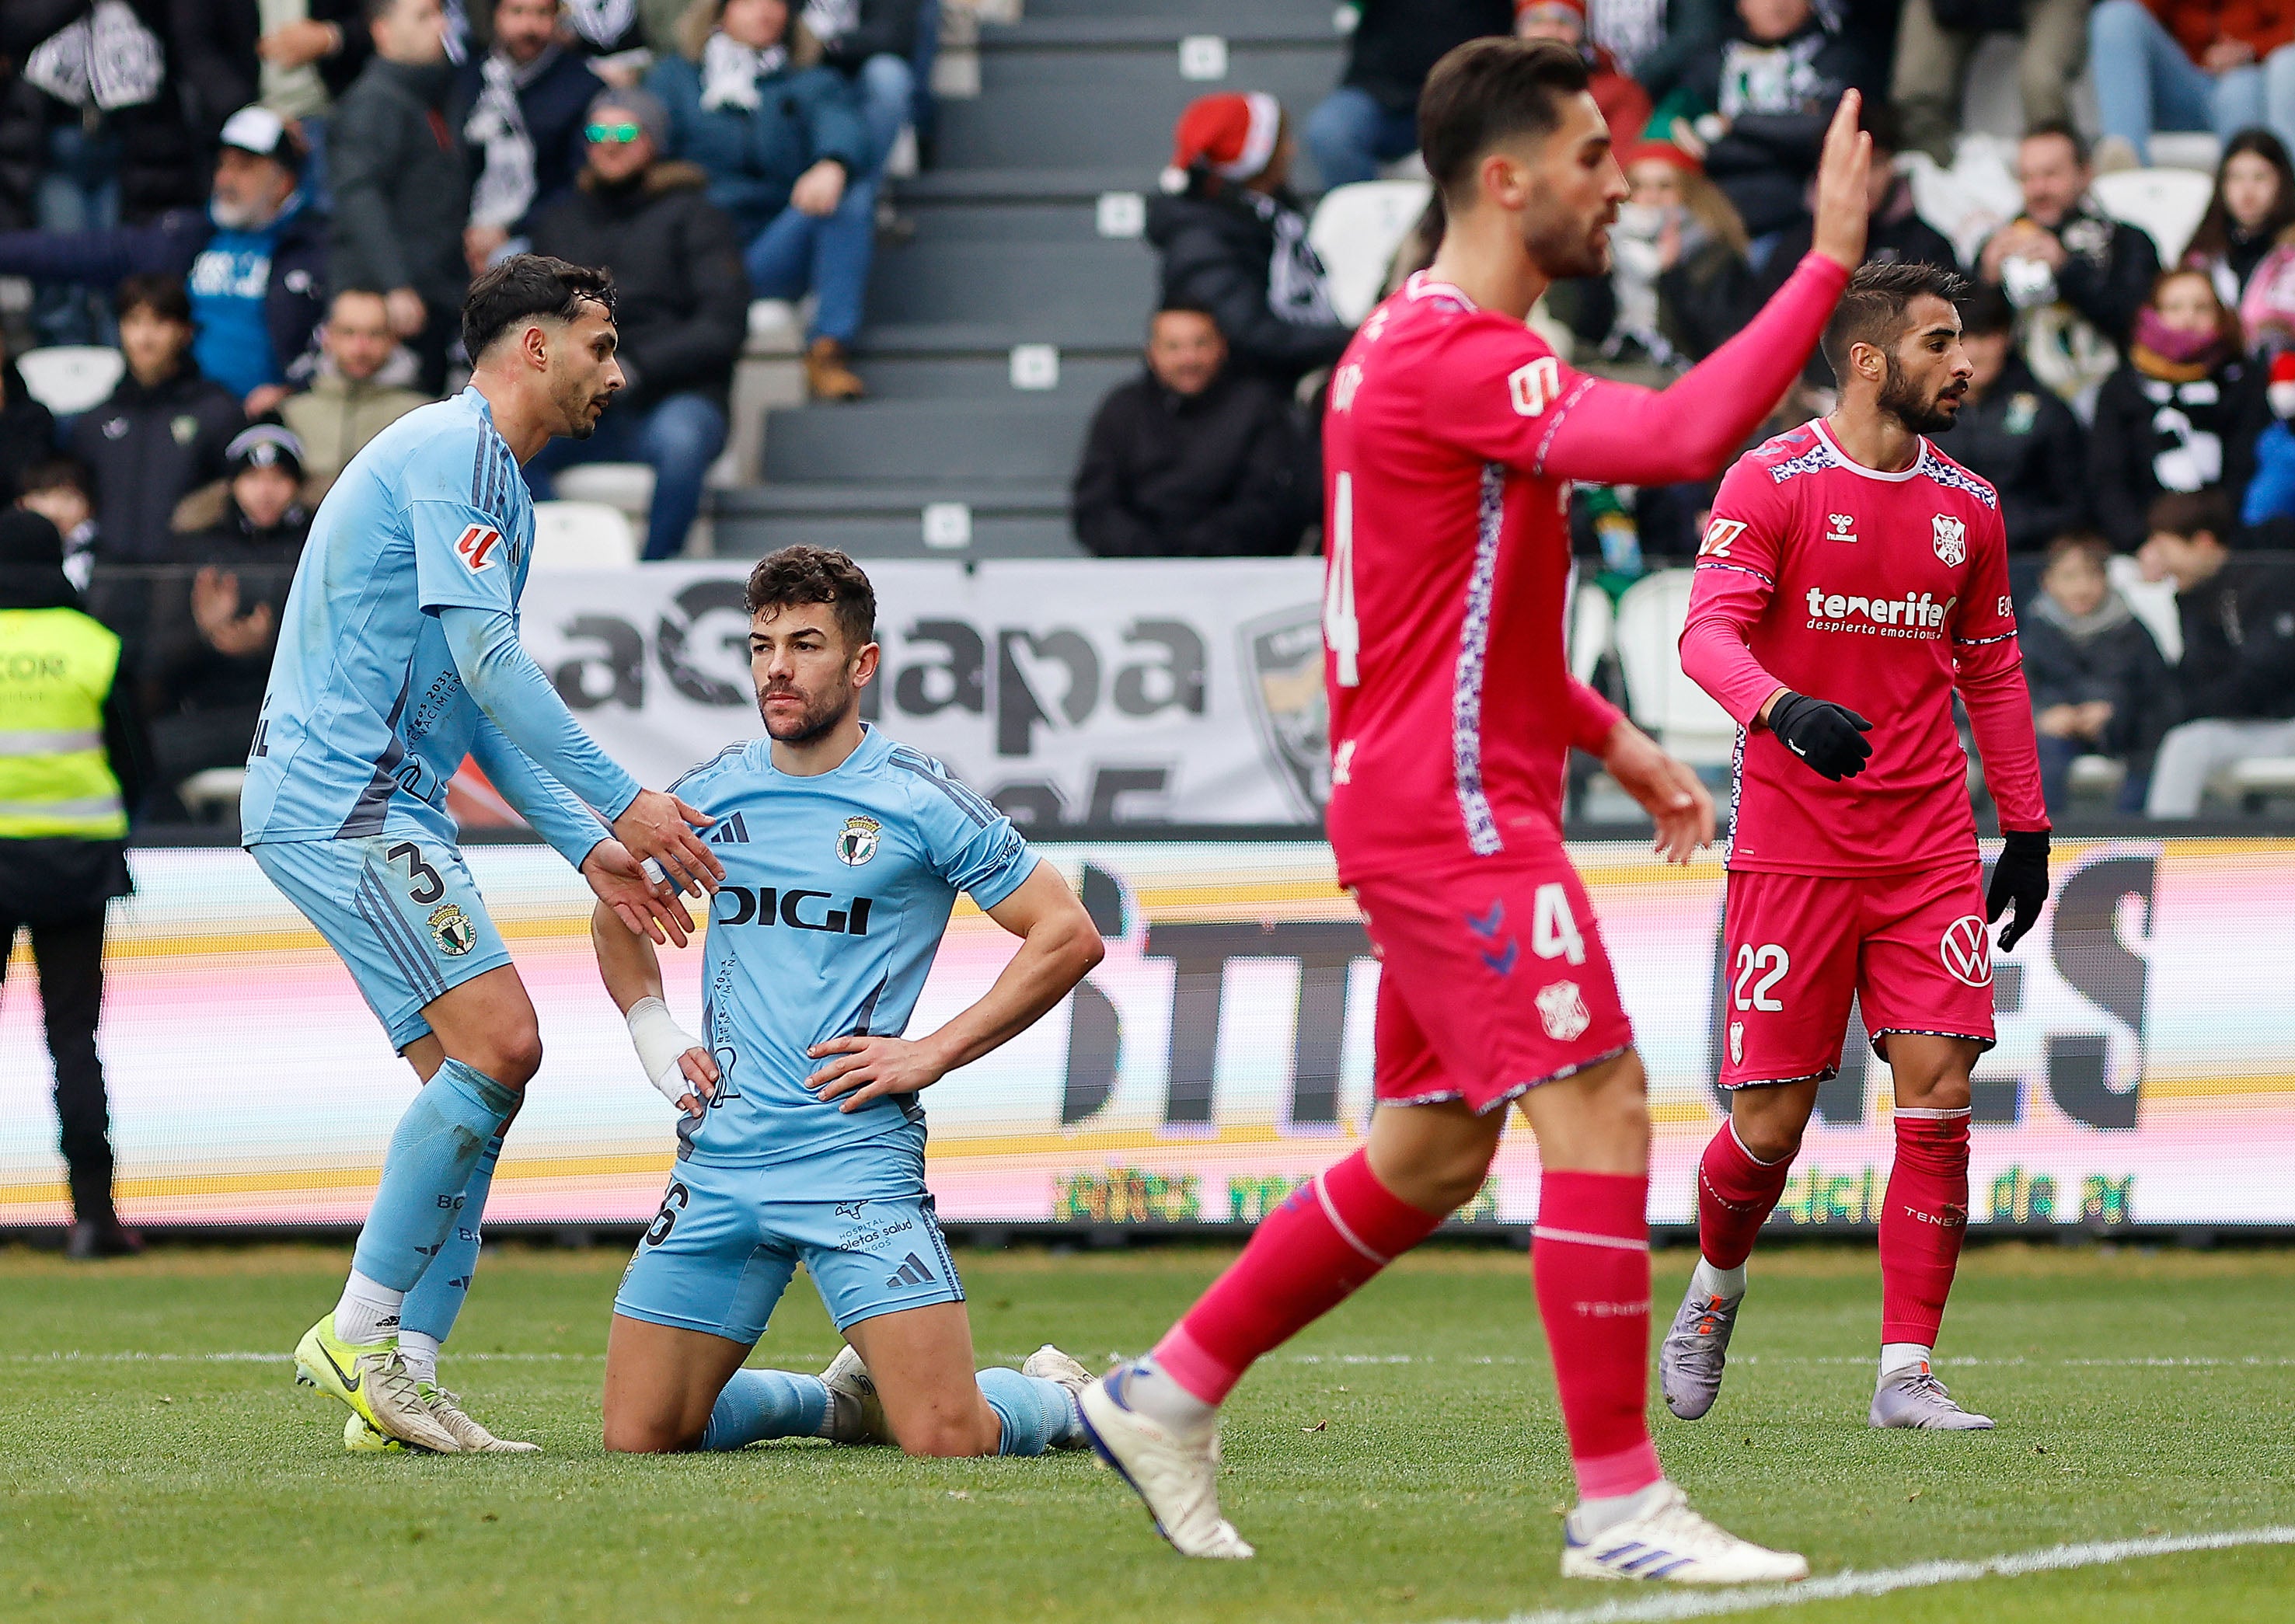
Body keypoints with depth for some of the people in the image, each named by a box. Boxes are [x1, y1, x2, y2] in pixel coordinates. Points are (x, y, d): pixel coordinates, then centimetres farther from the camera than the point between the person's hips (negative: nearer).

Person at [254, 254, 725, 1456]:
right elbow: (487, 657, -18)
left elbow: (479, 712, 25)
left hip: (382, 804, 10)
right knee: (499, 1043, -18)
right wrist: (621, 802, -18)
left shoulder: (481, 466, 24)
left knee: (471, 1079, 4)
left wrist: (588, 847, 17)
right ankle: (362, 1332, -13)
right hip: (339, 800, -10)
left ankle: (400, 1375, 0)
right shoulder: (456, 449, -9)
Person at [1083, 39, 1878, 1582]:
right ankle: (1620, 1502, -9)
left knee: (1431, 1155, 14)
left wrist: (1606, 734, 19)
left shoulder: (1441, 345, 17)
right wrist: (1830, 259, -26)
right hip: (1451, 812, -11)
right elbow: (1683, 437, -30)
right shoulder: (1455, 357, -17)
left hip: (1454, 803, 11)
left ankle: (1170, 1393, 21)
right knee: (1600, 1112, -11)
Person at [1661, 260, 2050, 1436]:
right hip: (1792, 844, -4)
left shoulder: (1967, 505, 11)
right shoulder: (1772, 481, -5)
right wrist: (1786, 710, -34)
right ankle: (1716, 1284, 30)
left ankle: (1905, 1371, -4)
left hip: (1930, 851, 4)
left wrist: (2026, 827, 18)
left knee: (1938, 1096, -9)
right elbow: (1709, 631, -15)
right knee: (1770, 1125, -2)